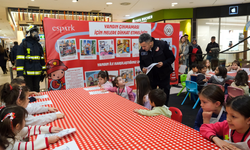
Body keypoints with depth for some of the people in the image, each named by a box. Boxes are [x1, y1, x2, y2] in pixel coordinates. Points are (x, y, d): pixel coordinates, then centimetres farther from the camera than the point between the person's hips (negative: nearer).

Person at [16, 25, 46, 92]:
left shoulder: (38, 45, 14)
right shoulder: (24, 44, -3)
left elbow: (42, 58, 18)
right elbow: (20, 59, -9)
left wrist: (43, 70, 15)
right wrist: (20, 73, -15)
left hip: (37, 73, 5)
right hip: (27, 73, -5)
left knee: (37, 90, 14)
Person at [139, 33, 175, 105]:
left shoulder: (162, 45, -15)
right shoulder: (142, 50, -7)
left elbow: (172, 58, -8)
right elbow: (141, 63, 7)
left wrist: (163, 63, -25)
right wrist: (143, 68, -15)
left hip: (164, 76, -1)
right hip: (151, 77, 2)